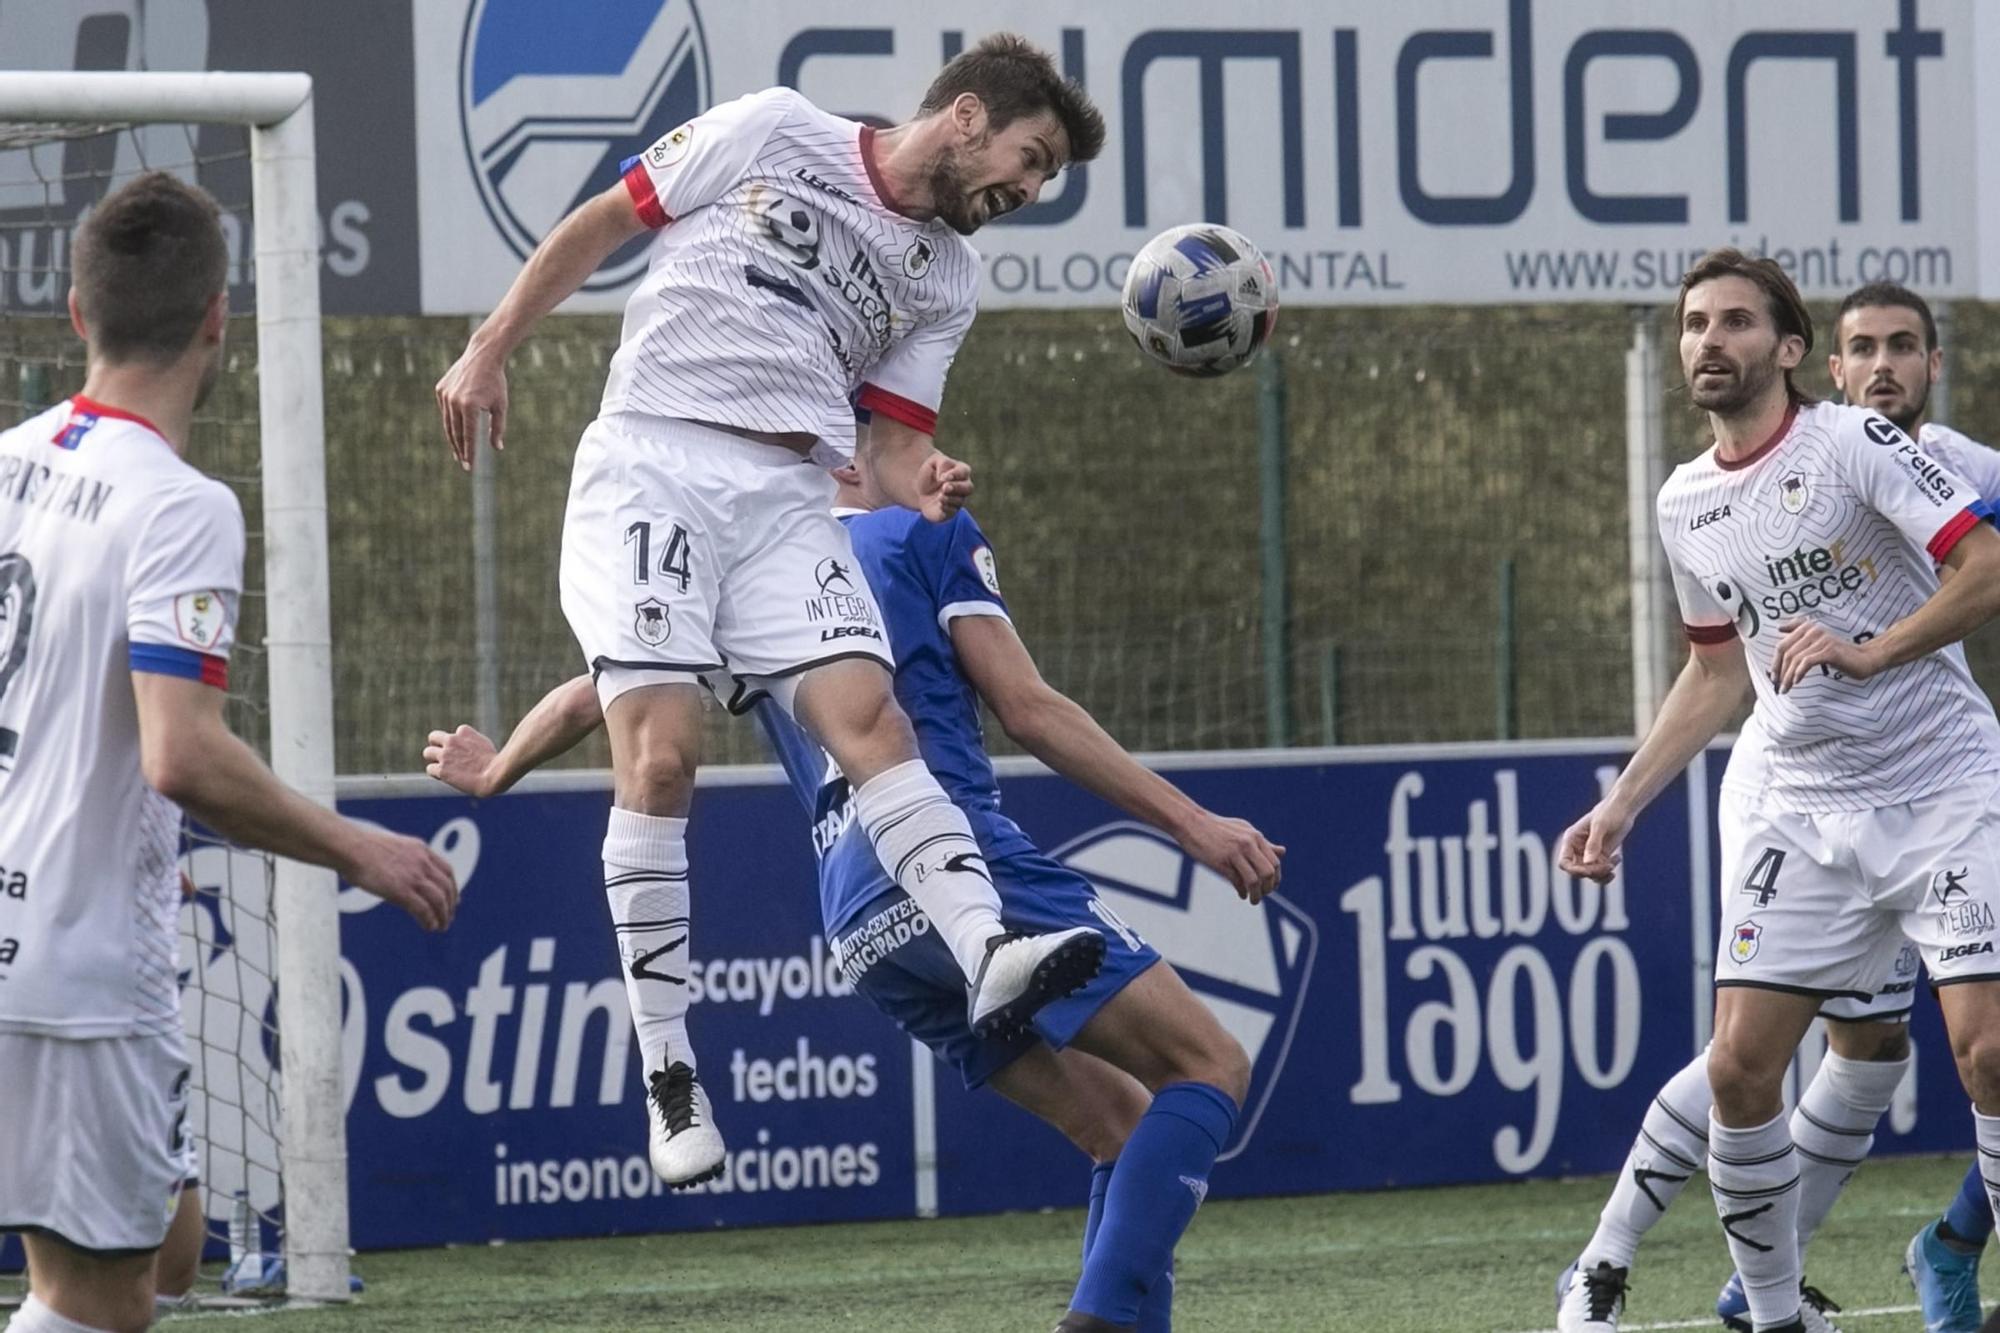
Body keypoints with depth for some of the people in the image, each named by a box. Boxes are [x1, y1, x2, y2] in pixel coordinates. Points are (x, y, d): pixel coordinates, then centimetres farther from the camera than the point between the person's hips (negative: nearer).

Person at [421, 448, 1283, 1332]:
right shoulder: (930, 534, 11)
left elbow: (589, 699, 32)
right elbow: (1029, 711, 3)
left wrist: (492, 773, 52)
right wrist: (1190, 823, 2)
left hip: (861, 928, 6)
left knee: (1122, 1123, 12)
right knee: (1208, 1068, -7)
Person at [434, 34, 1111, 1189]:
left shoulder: (947, 280, 16)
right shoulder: (775, 132, 3)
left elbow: (892, 441, 15)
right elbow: (600, 224, 9)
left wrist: (924, 488, -9)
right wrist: (490, 350, 4)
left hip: (789, 498, 4)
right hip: (651, 467, -4)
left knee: (869, 714, -19)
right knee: (661, 757, -16)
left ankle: (988, 949, -35)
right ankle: (668, 1068, -10)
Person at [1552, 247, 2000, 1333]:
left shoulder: (1853, 445, -9)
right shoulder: (1685, 505, 11)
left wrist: (1869, 650, -25)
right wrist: (1621, 806, 18)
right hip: (1796, 805, 5)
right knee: (1740, 1067, -5)